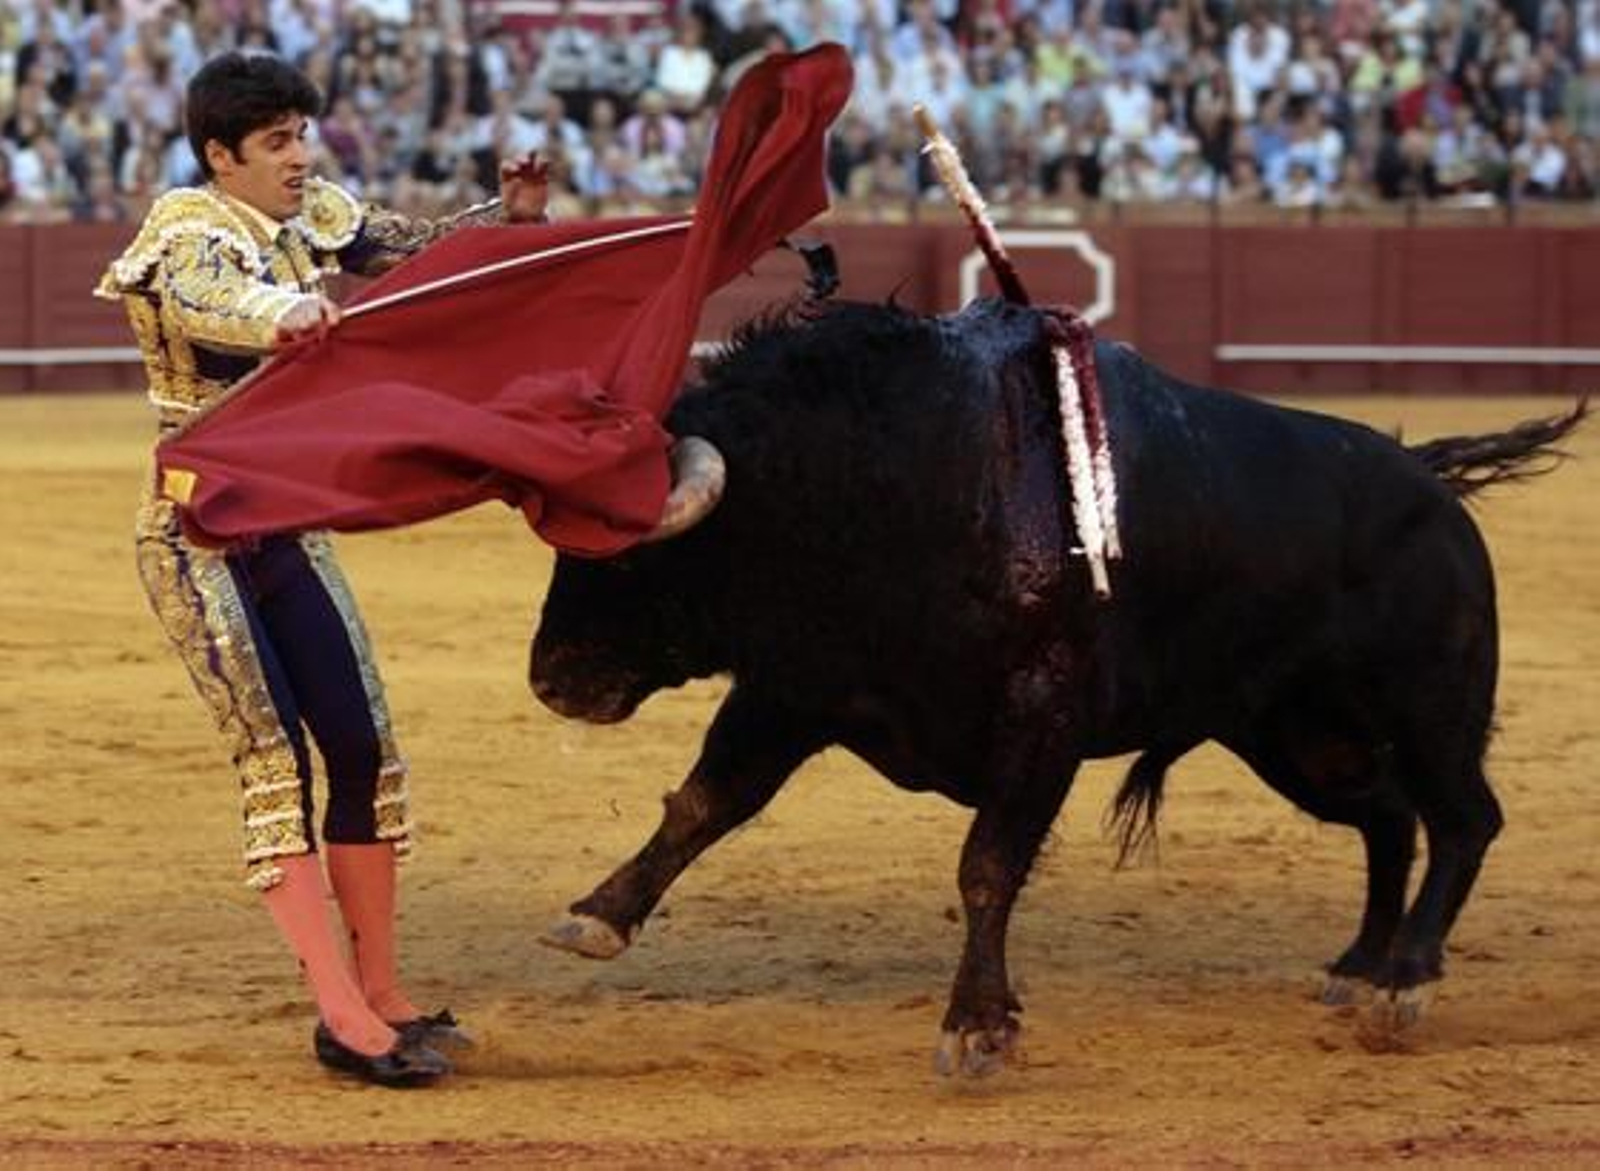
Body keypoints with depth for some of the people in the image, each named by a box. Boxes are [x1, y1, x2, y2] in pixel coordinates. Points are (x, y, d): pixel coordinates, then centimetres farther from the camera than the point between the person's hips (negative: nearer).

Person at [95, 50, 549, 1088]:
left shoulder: (313, 219, 4)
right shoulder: (190, 229, -15)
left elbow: (422, 249, 17)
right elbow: (192, 299, -39)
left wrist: (510, 217, -3)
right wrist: (281, 311, -60)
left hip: (288, 529, 7)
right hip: (197, 536, -7)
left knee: (363, 748, 2)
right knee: (276, 757, -13)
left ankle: (382, 995, 11)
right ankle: (345, 1016, -16)